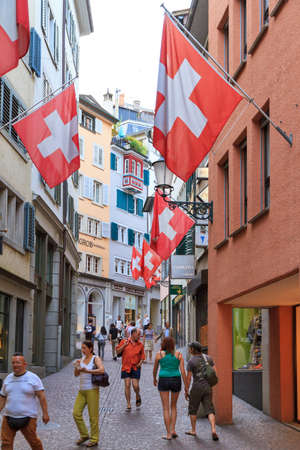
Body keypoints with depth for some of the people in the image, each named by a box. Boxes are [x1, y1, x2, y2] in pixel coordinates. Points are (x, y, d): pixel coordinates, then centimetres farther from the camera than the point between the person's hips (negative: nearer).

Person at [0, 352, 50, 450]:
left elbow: (41, 397, -7)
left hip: (27, 418, -4)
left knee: (33, 441, 6)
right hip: (9, 417, 4)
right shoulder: (8, 379, 8)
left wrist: (45, 413, -11)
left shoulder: (33, 378, -5)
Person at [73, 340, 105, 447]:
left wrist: (87, 371, -27)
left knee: (93, 416, -2)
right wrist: (76, 367, -10)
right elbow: (76, 374, 10)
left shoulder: (95, 359, -5)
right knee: (76, 413, 1)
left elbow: (102, 370, -22)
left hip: (92, 390, -6)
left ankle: (94, 439, 9)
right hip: (81, 390, 6)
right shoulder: (82, 359, 12)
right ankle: (84, 435, 17)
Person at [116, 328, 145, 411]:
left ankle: (138, 396, 26)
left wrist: (140, 363, -8)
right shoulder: (124, 341, 4)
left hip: (136, 368, 0)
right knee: (127, 385, -4)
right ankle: (128, 405, 4)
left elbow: (142, 357, 10)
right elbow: (117, 351, 5)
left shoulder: (140, 344, 7)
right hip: (126, 367, 0)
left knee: (135, 385, -8)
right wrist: (124, 345, -8)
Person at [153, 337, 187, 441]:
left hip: (163, 381, -1)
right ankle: (173, 430, 11)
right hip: (176, 381, 1)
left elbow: (155, 369, 12)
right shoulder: (178, 354, 1)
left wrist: (154, 379, 31)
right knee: (174, 406, 20)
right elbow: (183, 371, -4)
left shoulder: (159, 354, 0)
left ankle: (168, 434, -1)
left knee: (166, 408, 3)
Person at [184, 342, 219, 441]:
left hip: (196, 387, -3)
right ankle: (213, 430, -17)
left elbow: (188, 378, -10)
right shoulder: (208, 358, 5)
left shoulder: (191, 361, -9)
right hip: (208, 387, 3)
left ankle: (193, 430, 24)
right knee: (209, 410, 2)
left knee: (193, 409, 17)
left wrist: (186, 391, -2)